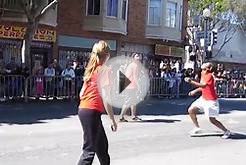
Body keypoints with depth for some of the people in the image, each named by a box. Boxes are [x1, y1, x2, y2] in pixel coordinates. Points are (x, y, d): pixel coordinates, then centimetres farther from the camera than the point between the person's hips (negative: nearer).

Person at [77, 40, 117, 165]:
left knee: (102, 144, 20)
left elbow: (81, 93, 13)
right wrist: (112, 119, -11)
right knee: (90, 150, -4)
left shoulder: (91, 69, 12)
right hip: (92, 112, -9)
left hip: (83, 109, 9)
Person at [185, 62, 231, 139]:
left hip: (211, 101, -9)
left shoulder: (209, 76, -22)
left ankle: (227, 132, 13)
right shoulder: (203, 74, 5)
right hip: (203, 98, 9)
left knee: (212, 120, -6)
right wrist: (195, 91, 13)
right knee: (191, 110, 5)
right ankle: (197, 128, 19)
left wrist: (191, 81, -41)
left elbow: (203, 85, -39)